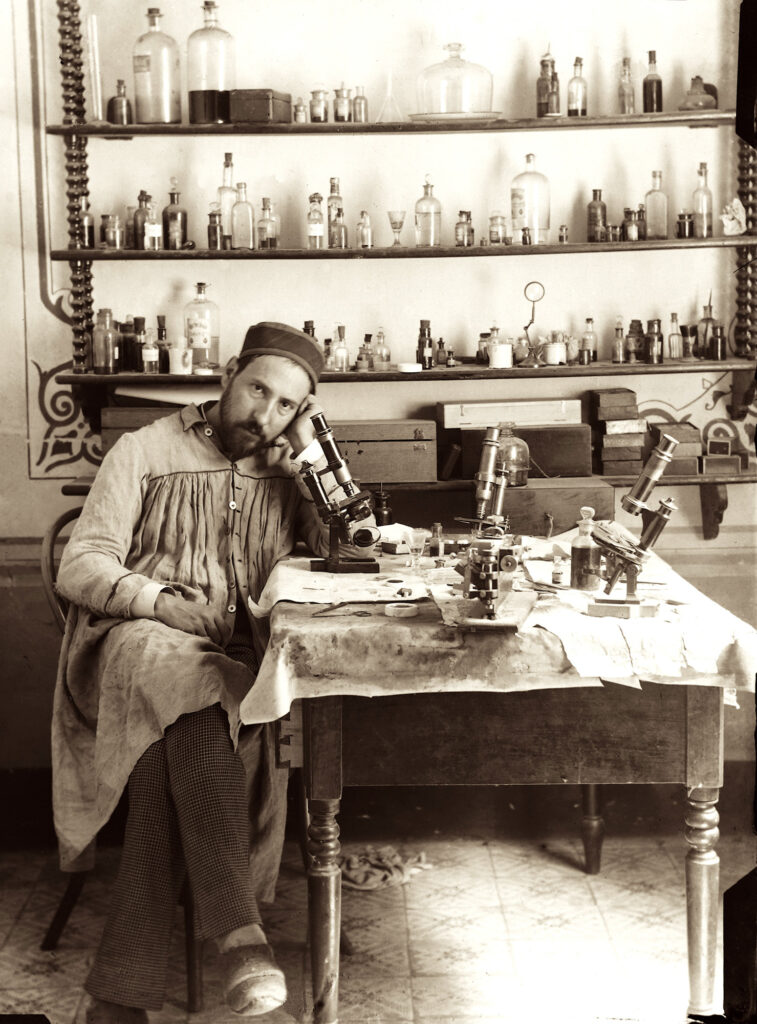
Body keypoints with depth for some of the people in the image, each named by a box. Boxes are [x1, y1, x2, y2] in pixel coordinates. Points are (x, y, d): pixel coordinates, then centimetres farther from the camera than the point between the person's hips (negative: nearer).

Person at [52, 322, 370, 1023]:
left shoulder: (287, 472, 17)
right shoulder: (147, 451, 7)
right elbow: (80, 568, 1)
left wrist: (312, 454, 1)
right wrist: (160, 601, -17)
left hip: (230, 657, 2)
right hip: (133, 641, -2)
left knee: (175, 750, -33)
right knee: (189, 683, -39)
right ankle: (239, 927, -44)